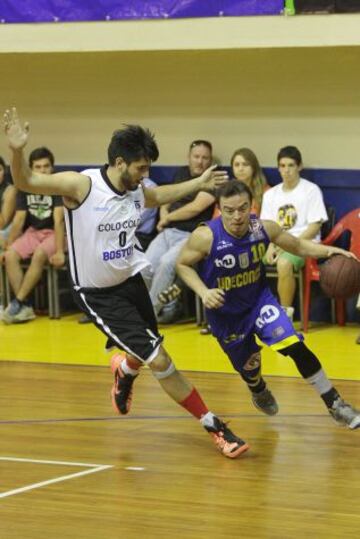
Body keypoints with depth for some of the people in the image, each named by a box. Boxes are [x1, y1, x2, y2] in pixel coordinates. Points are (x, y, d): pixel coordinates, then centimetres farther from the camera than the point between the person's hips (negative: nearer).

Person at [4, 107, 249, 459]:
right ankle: (214, 427, -1)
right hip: (98, 294, -7)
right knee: (159, 361, -11)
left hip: (130, 280, 7)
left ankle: (124, 371, 60)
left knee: (145, 356, 22)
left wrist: (199, 184, 24)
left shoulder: (137, 193, -3)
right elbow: (26, 183, -27)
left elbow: (159, 196, 23)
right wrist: (17, 152, -45)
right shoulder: (82, 185, -22)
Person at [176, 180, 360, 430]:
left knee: (295, 345, -17)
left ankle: (335, 404, -4)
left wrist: (328, 250, -21)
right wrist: (204, 292, -27)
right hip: (224, 311, -1)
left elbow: (298, 245, -3)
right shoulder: (206, 237, -29)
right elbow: (182, 264, -12)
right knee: (249, 364, 16)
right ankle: (259, 390, 56)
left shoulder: (264, 228, -20)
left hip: (259, 299, 1)